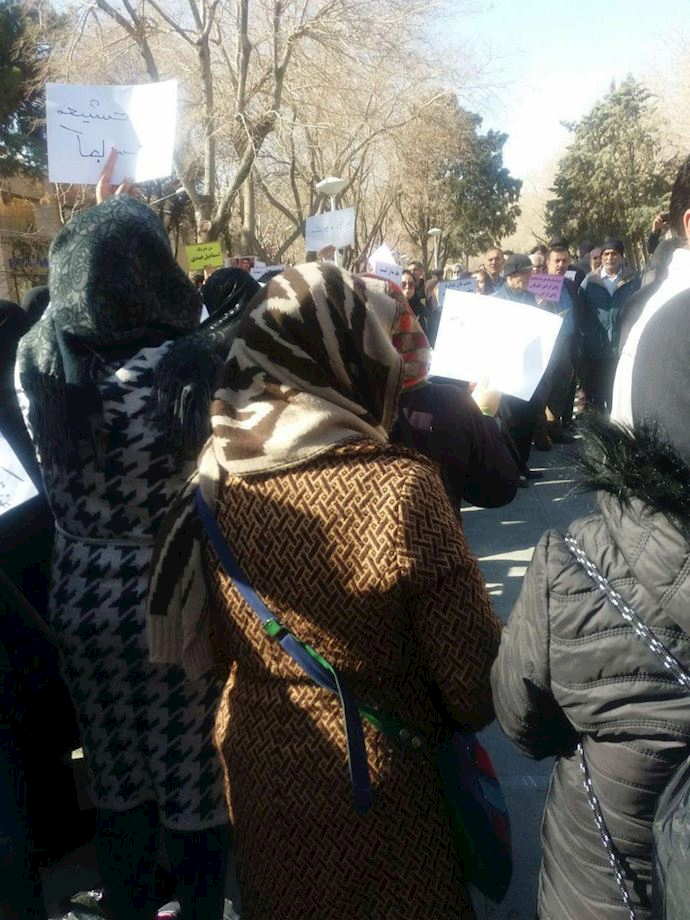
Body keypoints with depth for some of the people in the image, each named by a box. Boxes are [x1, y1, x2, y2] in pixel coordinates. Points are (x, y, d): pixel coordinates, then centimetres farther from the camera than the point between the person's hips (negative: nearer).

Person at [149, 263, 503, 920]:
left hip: (255, 762, 5)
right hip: (374, 779, -4)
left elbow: (215, 643, 3)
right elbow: (474, 674, -19)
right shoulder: (401, 487, -28)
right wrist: (470, 713, 3)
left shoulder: (219, 473, -12)